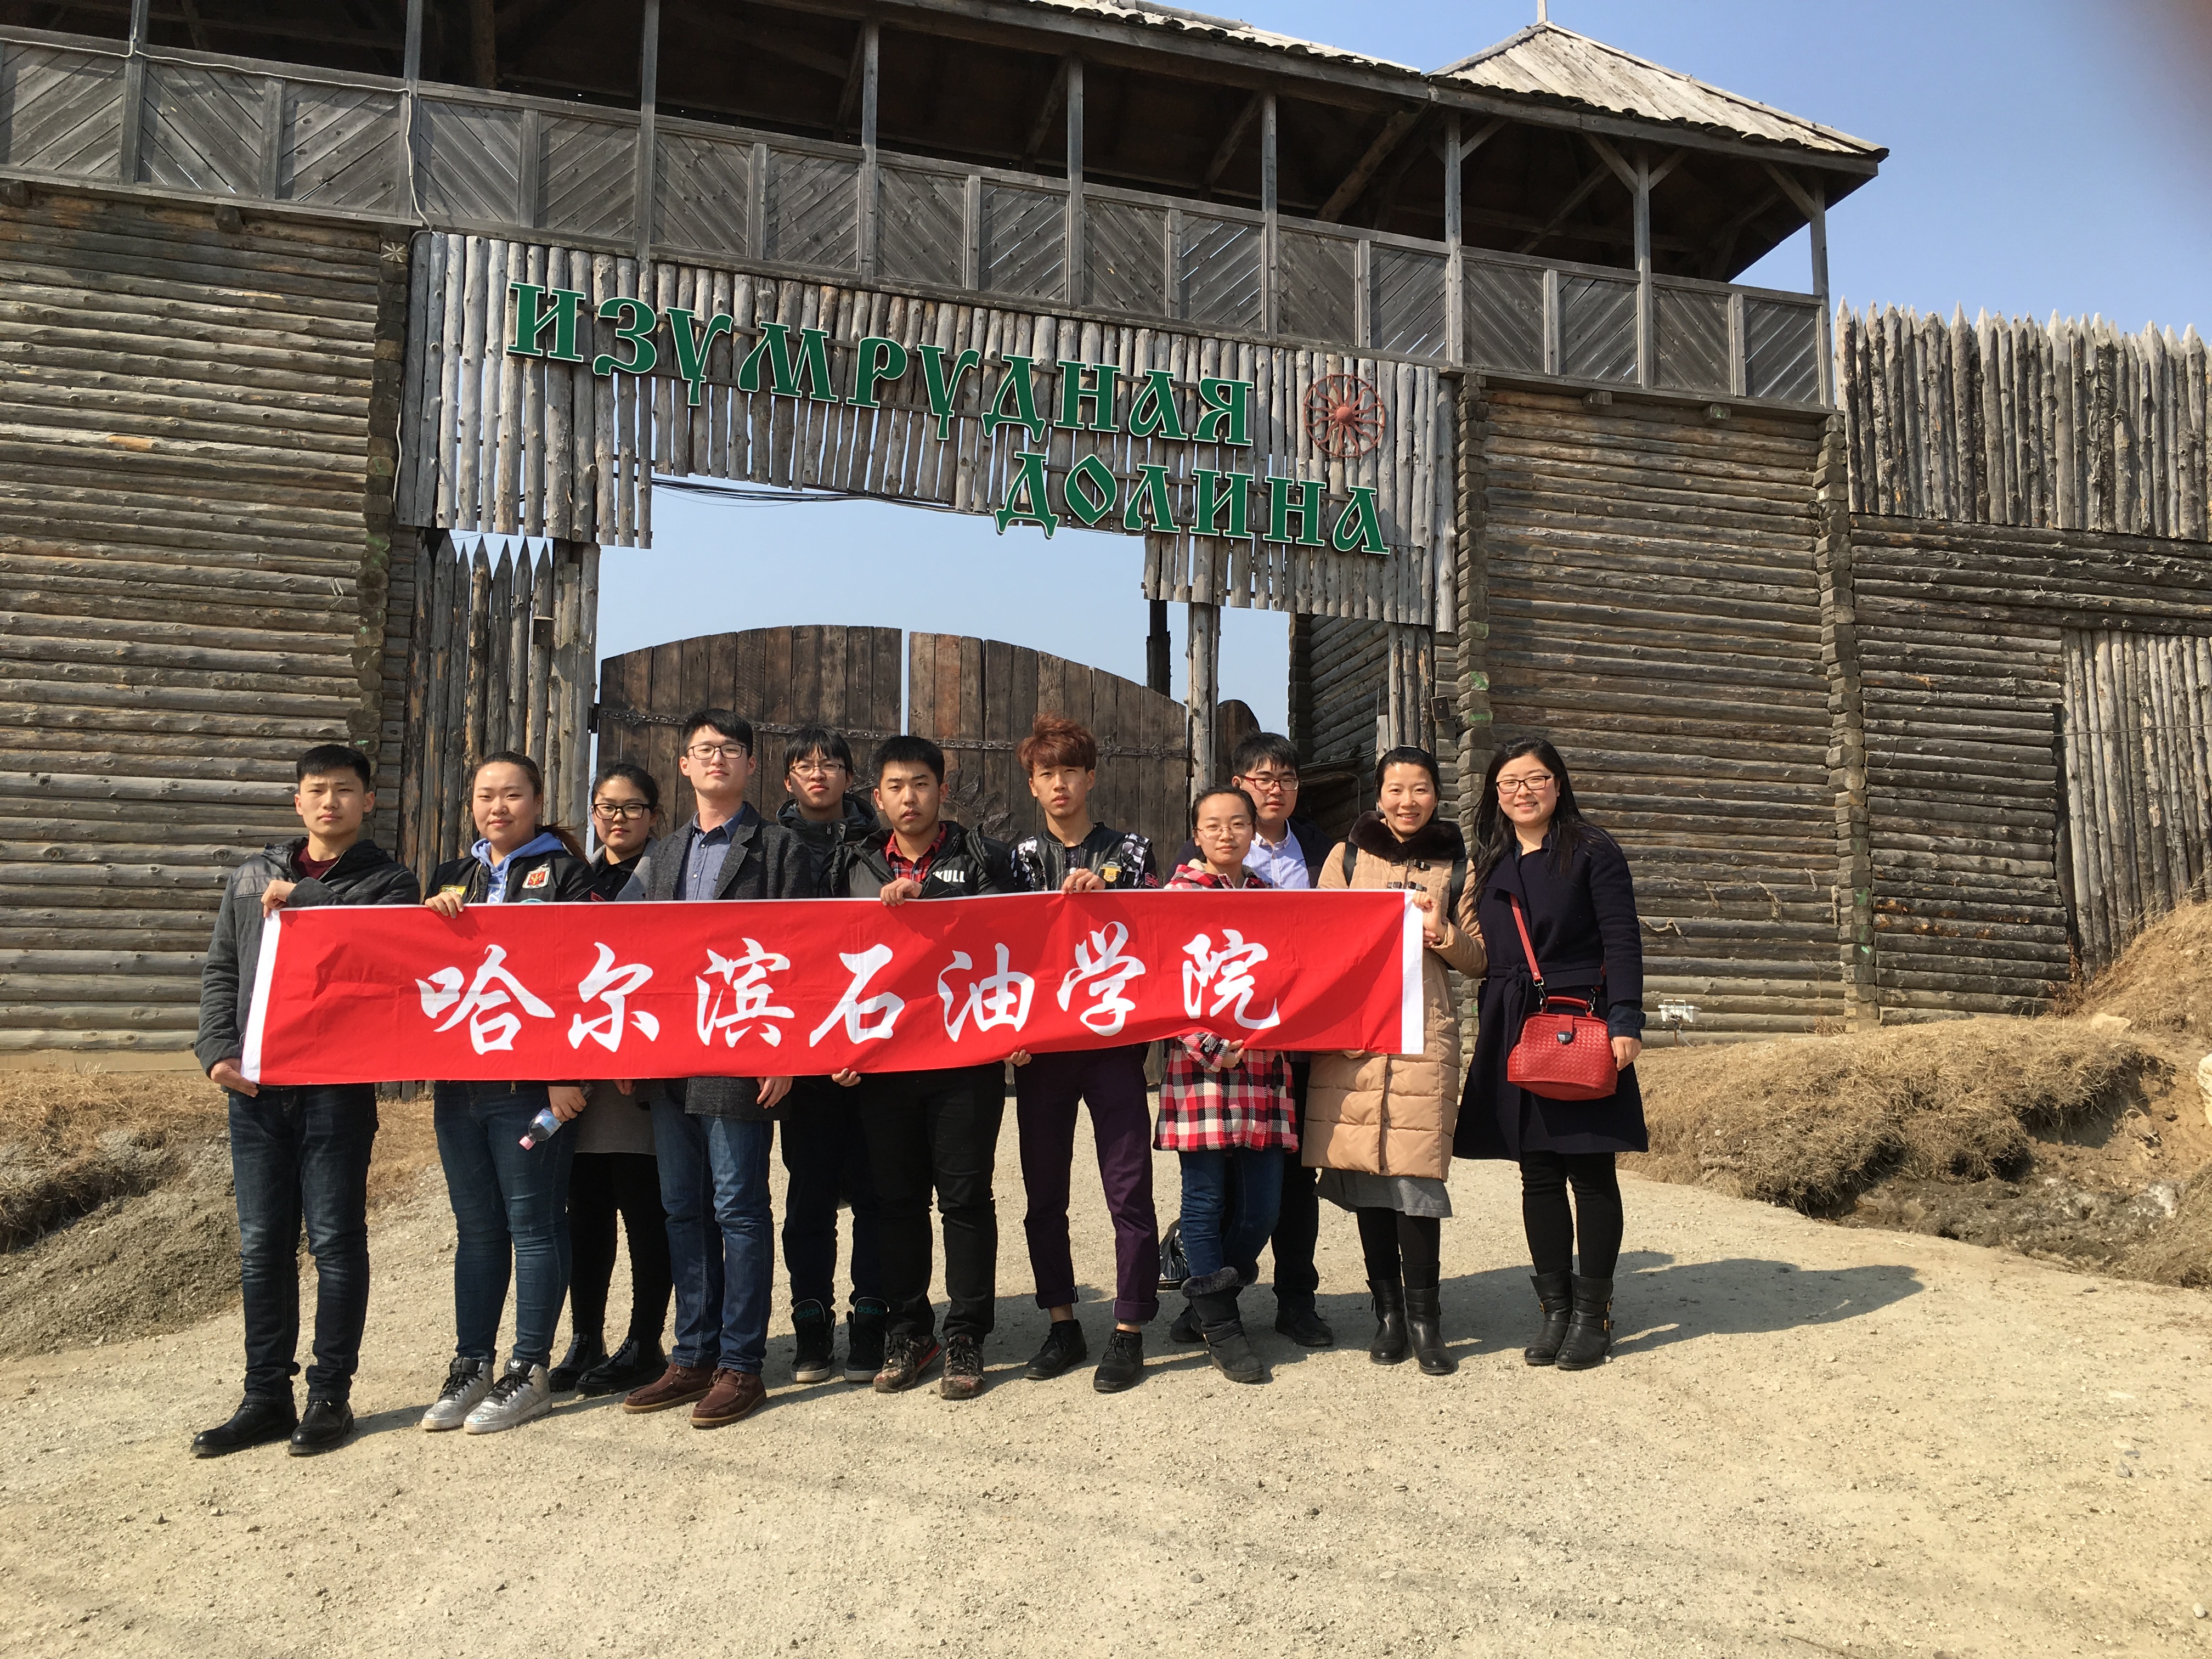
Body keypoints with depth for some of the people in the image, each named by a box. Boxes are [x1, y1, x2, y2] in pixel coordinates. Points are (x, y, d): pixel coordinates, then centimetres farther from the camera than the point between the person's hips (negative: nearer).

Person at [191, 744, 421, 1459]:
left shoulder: (389, 882, 3)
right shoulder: (251, 878, 15)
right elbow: (220, 970, 15)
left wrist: (299, 902, -13)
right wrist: (218, 1052, 2)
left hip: (338, 1087, -4)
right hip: (255, 1085, 4)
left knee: (335, 1241, 2)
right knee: (261, 1245, 9)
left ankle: (330, 1395, 13)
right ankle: (266, 1398, 19)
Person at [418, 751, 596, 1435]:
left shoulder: (564, 872, -1)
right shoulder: (453, 877, 17)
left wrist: (568, 1073, -14)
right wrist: (430, 917, -3)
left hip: (530, 1078, -5)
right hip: (459, 1077, 6)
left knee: (533, 1224, 1)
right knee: (476, 1226, 12)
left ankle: (531, 1371, 10)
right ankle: (470, 1367, 21)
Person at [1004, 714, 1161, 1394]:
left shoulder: (1128, 851, 7)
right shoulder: (1020, 855, 12)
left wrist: (1104, 896, -16)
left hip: (1112, 1038, -2)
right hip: (1039, 1043, 3)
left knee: (1129, 1187, -4)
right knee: (1044, 1192, 8)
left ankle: (1129, 1332, 7)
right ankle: (1062, 1325, 21)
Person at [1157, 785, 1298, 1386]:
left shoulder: (1267, 892, 15)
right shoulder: (1180, 892, -1)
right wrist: (1213, 1047, -14)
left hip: (1263, 1066, 5)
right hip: (1202, 1063, -5)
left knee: (1262, 1204, 6)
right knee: (1207, 1196, 2)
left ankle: (1211, 1292, 29)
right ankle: (1219, 1326, 16)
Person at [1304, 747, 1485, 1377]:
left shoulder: (1456, 866, 12)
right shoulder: (1346, 856, 12)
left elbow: (1477, 959, 12)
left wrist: (1443, 933, -7)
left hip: (1424, 1030, -1)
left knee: (1415, 1168, -8)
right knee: (1364, 1166, 2)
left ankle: (1423, 1315, 5)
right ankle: (1387, 1309, 15)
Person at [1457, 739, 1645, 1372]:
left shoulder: (1592, 851, -1)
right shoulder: (1486, 862, 14)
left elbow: (1622, 942, -6)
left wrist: (1625, 1022, -15)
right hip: (1513, 1034, 4)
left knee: (1590, 1172, 2)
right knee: (1538, 1174, 8)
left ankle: (1593, 1311, 13)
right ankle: (1555, 1307, 18)